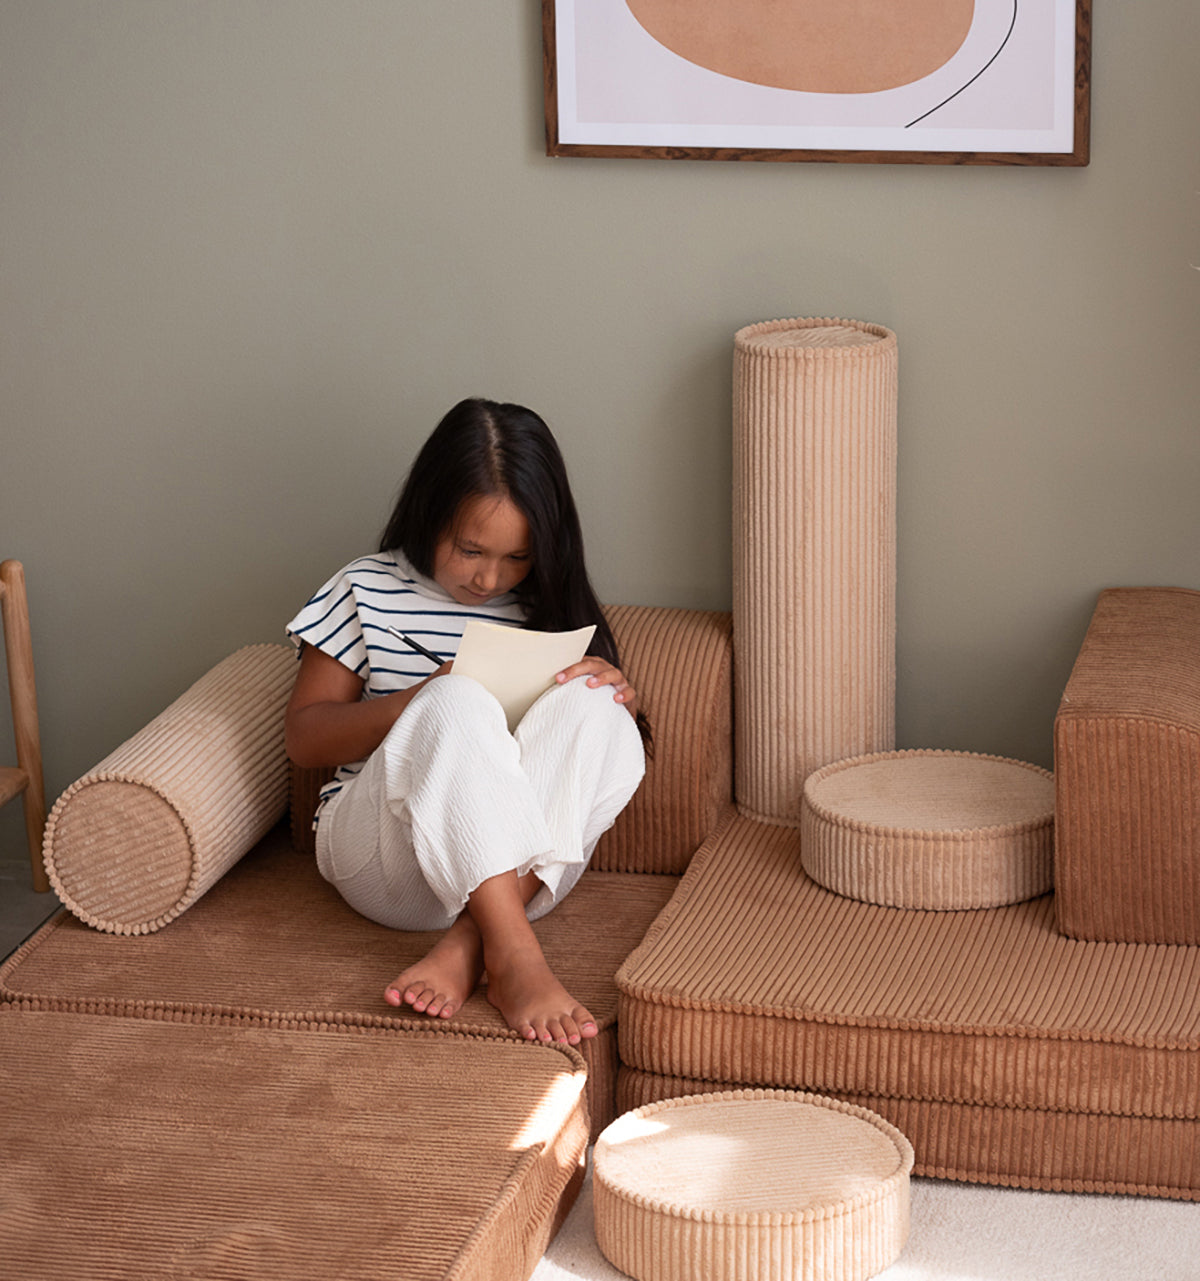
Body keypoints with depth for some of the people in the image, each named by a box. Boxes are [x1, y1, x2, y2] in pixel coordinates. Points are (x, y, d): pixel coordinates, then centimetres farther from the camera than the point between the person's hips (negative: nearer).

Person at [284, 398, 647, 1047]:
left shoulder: (551, 608, 13)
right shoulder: (366, 594, 6)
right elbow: (303, 736, 4)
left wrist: (614, 694, -9)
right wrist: (416, 703, -13)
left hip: (515, 865, 3)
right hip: (379, 858, -3)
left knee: (594, 709, -26)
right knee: (459, 701, -32)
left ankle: (467, 944, -36)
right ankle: (515, 957, -45)